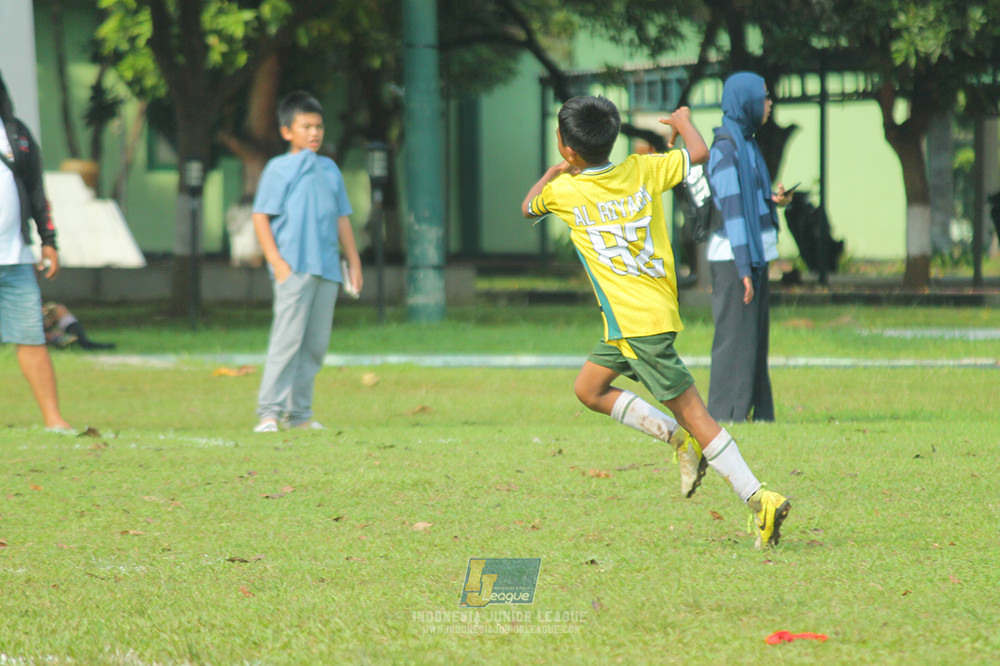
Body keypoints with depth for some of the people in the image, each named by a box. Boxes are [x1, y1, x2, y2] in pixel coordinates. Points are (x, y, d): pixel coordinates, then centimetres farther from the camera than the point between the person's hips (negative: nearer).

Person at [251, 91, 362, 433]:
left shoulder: (329, 169, 17)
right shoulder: (279, 169, 1)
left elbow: (342, 218, 22)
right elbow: (260, 217, -3)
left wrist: (354, 262, 17)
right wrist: (276, 261, -12)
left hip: (327, 267, 6)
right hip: (294, 267, -6)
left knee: (317, 342, 6)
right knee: (288, 337, -12)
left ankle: (299, 411, 13)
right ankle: (269, 410, -12)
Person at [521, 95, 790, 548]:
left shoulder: (564, 192, -7)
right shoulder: (642, 171, 2)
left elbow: (528, 206, 14)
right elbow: (698, 154, 10)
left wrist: (556, 170, 31)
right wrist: (682, 121, 30)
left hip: (637, 322, -7)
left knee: (691, 411, -7)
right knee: (589, 389, 19)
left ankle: (758, 499, -12)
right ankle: (679, 439, 11)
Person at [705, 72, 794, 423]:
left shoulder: (745, 142, 16)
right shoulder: (726, 147, -13)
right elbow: (730, 210, -17)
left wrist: (772, 200, 3)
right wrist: (744, 269, -20)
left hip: (754, 255, 9)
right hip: (734, 259, -9)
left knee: (755, 339, 10)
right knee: (735, 339, -8)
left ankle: (758, 414, 13)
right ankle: (726, 414, -6)